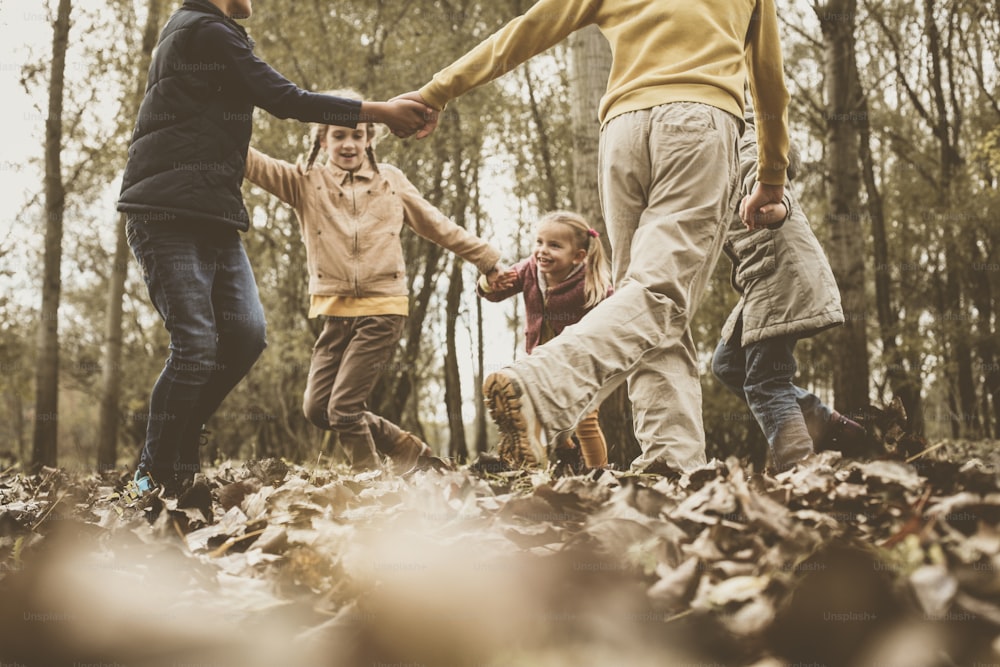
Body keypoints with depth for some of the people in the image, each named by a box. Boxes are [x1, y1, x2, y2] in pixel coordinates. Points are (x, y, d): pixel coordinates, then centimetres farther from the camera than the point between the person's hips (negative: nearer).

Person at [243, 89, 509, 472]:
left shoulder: (391, 181, 9)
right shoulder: (305, 181, 7)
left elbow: (439, 227, 17)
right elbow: (254, 163, -7)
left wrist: (488, 261, 19)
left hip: (383, 310, -3)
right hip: (335, 311, 3)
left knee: (344, 408, -10)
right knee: (316, 408, 2)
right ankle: (407, 449, 19)